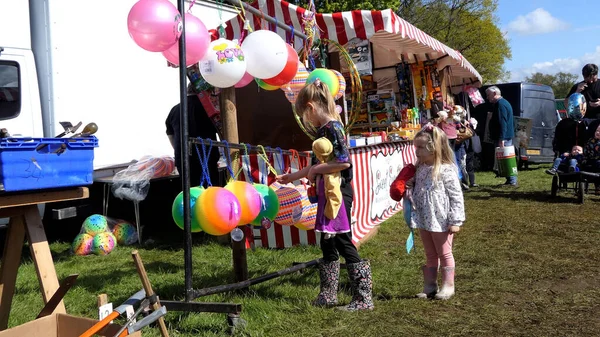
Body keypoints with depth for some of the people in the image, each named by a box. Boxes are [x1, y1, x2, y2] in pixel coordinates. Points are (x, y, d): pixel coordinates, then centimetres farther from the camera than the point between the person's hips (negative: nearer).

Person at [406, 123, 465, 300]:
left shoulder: (446, 170, -17)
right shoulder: (420, 169, 5)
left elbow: (456, 196, -16)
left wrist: (455, 221, -16)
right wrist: (411, 187, -4)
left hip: (441, 221, -7)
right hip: (424, 220, 7)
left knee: (444, 254, 9)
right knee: (430, 255, 17)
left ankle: (448, 287, 21)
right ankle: (429, 287, 27)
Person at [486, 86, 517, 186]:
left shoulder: (500, 104, -15)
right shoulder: (504, 103, 20)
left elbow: (502, 123, -23)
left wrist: (501, 139, -26)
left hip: (503, 137, -11)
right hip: (508, 136, 11)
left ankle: (511, 181, -6)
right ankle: (511, 180, 18)